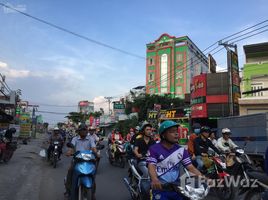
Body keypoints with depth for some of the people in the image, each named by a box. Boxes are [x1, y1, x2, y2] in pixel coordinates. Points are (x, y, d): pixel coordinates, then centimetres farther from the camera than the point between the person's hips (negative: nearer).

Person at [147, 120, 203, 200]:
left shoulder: (181, 150, 4)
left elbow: (191, 167, 0)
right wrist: (155, 180, -38)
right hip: (160, 188, -3)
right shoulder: (154, 149, -7)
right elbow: (151, 166, -18)